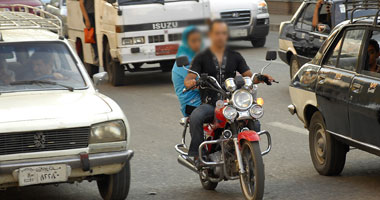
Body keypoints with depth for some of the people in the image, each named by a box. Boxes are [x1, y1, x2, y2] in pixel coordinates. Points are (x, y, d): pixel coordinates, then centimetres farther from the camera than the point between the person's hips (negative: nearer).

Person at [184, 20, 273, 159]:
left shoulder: (235, 57, 18)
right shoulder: (201, 58, 9)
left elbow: (248, 75, 11)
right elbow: (188, 79, -2)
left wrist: (260, 78, -11)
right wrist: (190, 82, -27)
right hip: (209, 104, -2)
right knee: (195, 118, -35)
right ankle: (196, 154, -27)